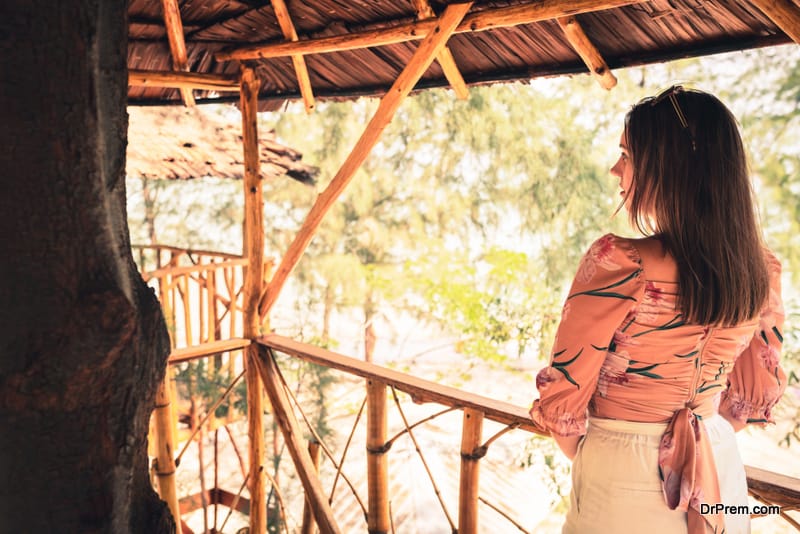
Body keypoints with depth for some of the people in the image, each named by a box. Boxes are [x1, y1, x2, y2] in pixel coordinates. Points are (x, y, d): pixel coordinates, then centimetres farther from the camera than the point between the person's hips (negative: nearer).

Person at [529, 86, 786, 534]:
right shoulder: (763, 270, -7)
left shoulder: (618, 264, -26)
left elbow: (563, 393, -17)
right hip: (720, 478, 5)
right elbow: (759, 393, 5)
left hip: (622, 479, -5)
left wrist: (586, 456, 2)